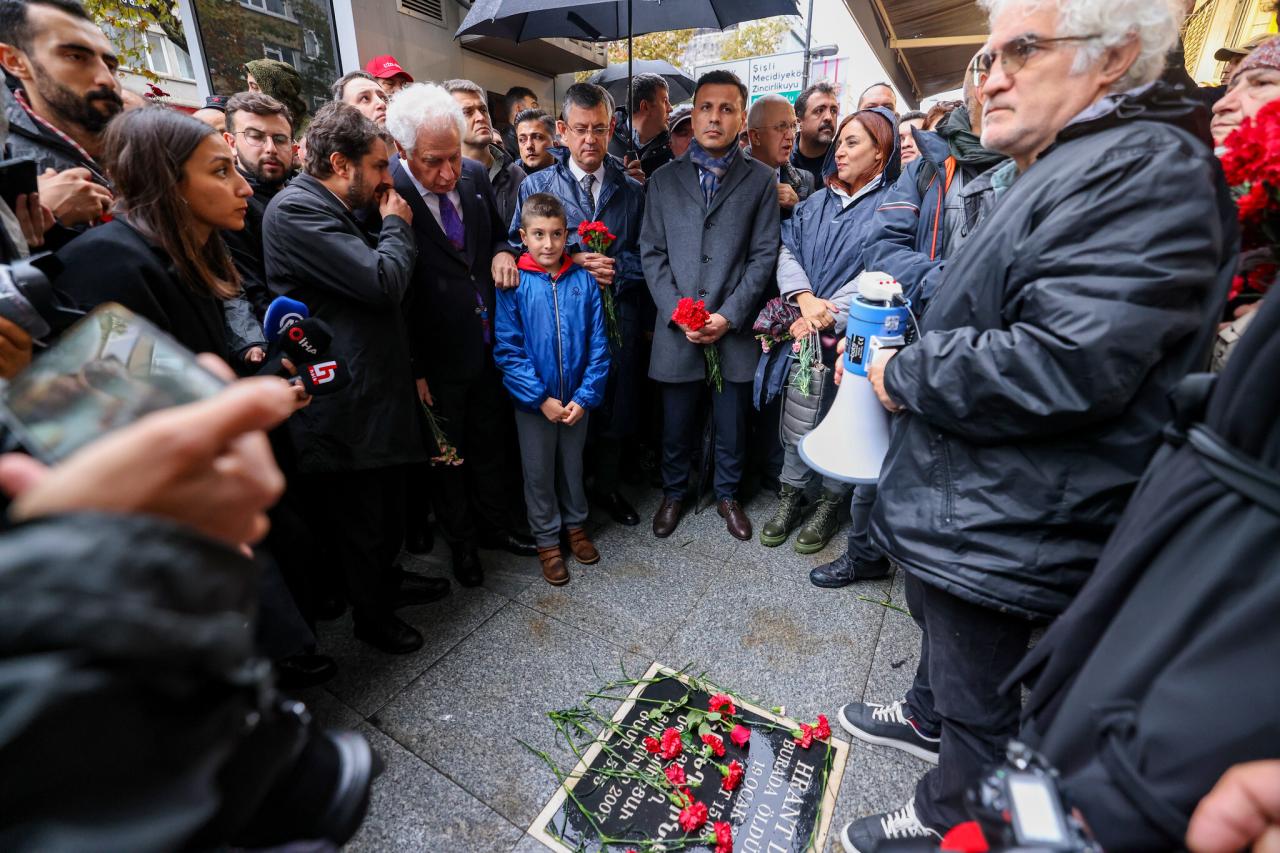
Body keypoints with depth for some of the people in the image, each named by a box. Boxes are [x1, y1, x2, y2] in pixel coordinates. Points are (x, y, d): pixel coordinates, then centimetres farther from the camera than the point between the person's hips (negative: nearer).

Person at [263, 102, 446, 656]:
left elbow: (381, 286, 19)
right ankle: (371, 615, 31)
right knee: (358, 521, 9)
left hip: (379, 386, 10)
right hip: (346, 402, -10)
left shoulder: (335, 212, 16)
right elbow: (384, 281, -23)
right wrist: (397, 226, -9)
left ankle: (386, 579, 46)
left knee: (388, 503, 24)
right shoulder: (295, 210, -16)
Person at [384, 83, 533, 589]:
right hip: (438, 358, -5)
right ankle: (461, 541, 38)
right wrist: (414, 369, -14)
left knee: (490, 442, 20)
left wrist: (502, 253, -8)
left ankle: (495, 524, 42)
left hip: (489, 344, 5)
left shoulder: (475, 175, -2)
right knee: (447, 455, 15)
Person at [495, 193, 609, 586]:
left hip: (577, 399, 2)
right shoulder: (514, 285, -9)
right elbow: (507, 350, -11)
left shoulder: (584, 280, -5)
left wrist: (585, 396, -11)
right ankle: (546, 539, 33)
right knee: (539, 472, 13)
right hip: (534, 402, -1)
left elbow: (598, 344, -4)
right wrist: (542, 399, -15)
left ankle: (576, 523, 41)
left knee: (573, 464, 19)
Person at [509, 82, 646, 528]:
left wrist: (615, 268, -14)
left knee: (614, 408, 13)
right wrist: (572, 263, -16)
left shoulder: (632, 190, 9)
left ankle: (607, 487, 36)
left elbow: (647, 255, 6)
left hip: (618, 318, 2)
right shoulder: (535, 186, 3)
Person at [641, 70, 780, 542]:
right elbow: (651, 253, 4)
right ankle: (673, 492, 34)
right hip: (676, 328, 1)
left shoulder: (761, 180, 5)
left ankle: (727, 494, 35)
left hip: (734, 328, 0)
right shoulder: (664, 179, 8)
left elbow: (763, 255, -1)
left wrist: (728, 315, -12)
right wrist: (677, 313, -9)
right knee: (675, 425, 11)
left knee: (732, 426, 11)